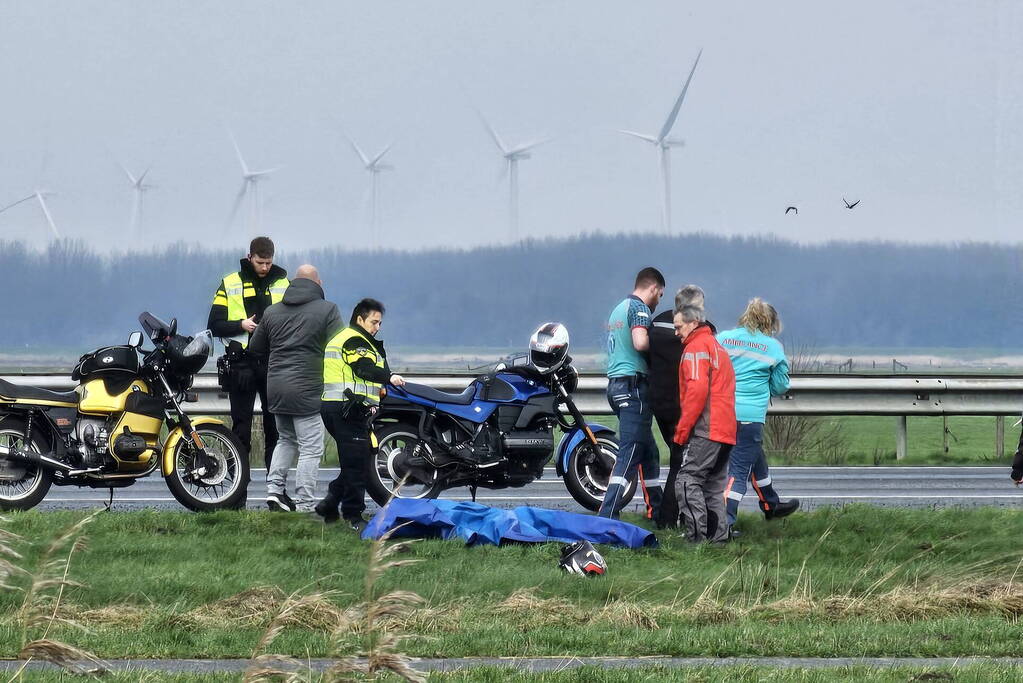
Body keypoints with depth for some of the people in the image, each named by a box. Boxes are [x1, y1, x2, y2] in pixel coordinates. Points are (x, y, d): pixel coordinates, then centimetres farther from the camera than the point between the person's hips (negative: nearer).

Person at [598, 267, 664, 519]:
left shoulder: (619, 308, 22)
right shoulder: (639, 308, -8)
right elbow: (640, 342, -23)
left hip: (616, 383, 10)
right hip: (633, 383, -10)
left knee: (648, 451, 18)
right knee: (630, 453, -13)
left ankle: (656, 508, 24)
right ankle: (607, 515, -23)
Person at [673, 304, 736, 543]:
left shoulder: (696, 348, -4)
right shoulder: (717, 348, 26)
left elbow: (697, 389, -17)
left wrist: (682, 429, -15)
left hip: (705, 431, -10)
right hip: (726, 432, 10)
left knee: (687, 481, -13)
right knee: (714, 488, 12)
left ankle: (697, 537, -21)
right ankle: (719, 537, 9)